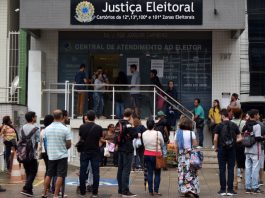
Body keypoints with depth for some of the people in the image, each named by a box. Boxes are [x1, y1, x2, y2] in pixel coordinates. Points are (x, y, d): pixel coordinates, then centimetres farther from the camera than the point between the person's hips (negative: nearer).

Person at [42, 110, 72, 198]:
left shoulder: (47, 129, -1)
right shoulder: (65, 129, -12)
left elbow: (45, 141, 9)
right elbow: (69, 144, -9)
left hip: (51, 155, 4)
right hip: (62, 155, -4)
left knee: (49, 175, 15)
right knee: (60, 176, 0)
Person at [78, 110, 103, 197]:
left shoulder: (82, 127, -3)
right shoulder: (98, 128, -5)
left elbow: (80, 138, 9)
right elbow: (100, 140, 5)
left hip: (84, 152, 1)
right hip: (95, 152, 0)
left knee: (83, 172, 6)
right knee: (95, 172, 4)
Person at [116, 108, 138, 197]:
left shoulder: (119, 123, 10)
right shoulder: (128, 124, -15)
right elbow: (135, 135, -14)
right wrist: (132, 125, -6)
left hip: (120, 149, 8)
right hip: (127, 150, -8)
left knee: (120, 169, 11)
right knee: (126, 170, -8)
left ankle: (120, 190, 17)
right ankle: (125, 191, -9)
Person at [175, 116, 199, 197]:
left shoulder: (178, 133, 0)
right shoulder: (191, 133, -9)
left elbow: (176, 146, 3)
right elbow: (195, 145, -8)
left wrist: (177, 156, 10)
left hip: (181, 155, 3)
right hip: (190, 155, -3)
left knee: (182, 172, 9)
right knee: (191, 172, 4)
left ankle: (185, 190, 10)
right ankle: (193, 189, -3)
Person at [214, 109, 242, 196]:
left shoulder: (219, 126, -6)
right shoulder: (234, 125, 3)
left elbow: (215, 139, -10)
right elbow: (240, 138, 2)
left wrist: (216, 148, 4)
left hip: (222, 150, -2)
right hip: (232, 150, 2)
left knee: (222, 170, 4)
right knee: (231, 169, 6)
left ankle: (223, 190, 5)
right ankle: (230, 189, 5)